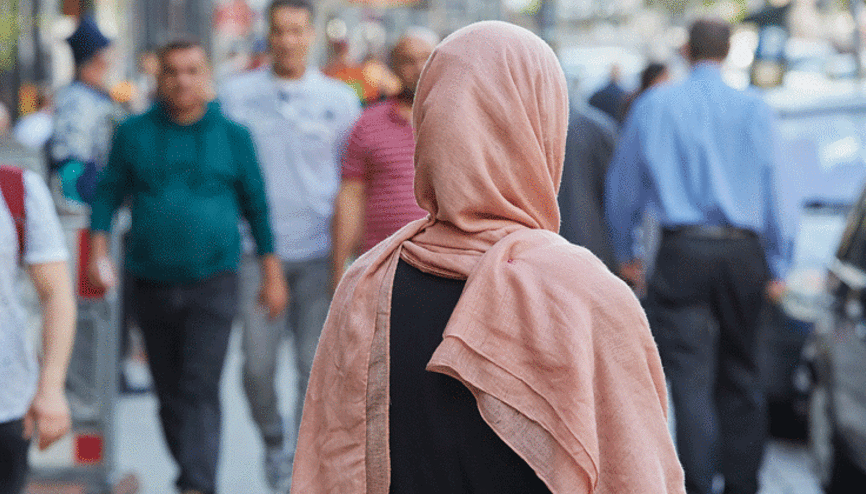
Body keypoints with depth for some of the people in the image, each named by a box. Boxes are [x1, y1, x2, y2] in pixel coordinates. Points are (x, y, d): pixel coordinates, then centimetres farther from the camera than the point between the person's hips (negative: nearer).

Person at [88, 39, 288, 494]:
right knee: (169, 394, 9)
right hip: (151, 282, 3)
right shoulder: (134, 134, 6)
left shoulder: (232, 136, 3)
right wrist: (98, 251, -6)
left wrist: (272, 273, 6)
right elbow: (108, 195, 9)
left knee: (200, 391, -14)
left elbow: (256, 206, 8)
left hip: (212, 282, -2)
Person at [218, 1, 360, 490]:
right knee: (258, 364, -2)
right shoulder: (237, 94, 4)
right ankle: (274, 441, 25)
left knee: (316, 365, -2)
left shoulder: (340, 98, 4)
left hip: (319, 252, 0)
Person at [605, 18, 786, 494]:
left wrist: (625, 253, 21)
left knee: (691, 382, -4)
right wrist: (775, 267, 11)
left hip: (682, 256, -2)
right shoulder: (755, 109, 3)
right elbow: (775, 190, 3)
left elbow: (622, 184, 9)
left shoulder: (653, 106, 3)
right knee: (741, 375, 13)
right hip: (742, 253, 2)